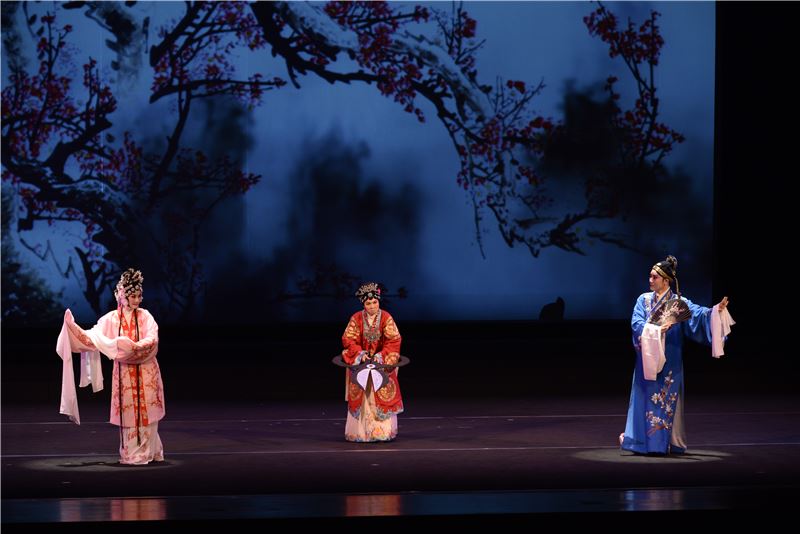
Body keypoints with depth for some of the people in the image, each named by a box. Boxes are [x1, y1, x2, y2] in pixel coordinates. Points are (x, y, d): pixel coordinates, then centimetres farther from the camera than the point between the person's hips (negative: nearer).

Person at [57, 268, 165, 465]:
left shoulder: (145, 316, -2)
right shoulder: (110, 319, 2)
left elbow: (153, 339, -14)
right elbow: (91, 338, -1)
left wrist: (135, 347, -30)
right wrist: (72, 326, -11)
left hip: (145, 372, -1)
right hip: (124, 372, 1)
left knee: (144, 411, -1)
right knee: (127, 413, 4)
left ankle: (146, 452, 7)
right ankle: (130, 454, 11)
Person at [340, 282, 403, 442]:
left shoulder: (386, 318, -6)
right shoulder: (356, 318, -4)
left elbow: (393, 340, -8)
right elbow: (348, 339, -4)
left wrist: (381, 355, -20)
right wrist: (360, 353, -19)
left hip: (382, 361, 0)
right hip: (361, 362, 1)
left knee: (383, 396, -6)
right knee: (360, 397, -4)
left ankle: (383, 431, -2)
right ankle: (360, 432, -1)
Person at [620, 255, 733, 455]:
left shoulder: (679, 302, 0)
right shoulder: (644, 300, 5)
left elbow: (698, 313, -14)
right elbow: (636, 323, -8)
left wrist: (716, 310, -33)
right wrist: (657, 329, -23)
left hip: (669, 362, -1)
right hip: (647, 359, 1)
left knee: (666, 400, 0)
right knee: (646, 398, 2)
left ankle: (666, 442, 6)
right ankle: (642, 441, 8)